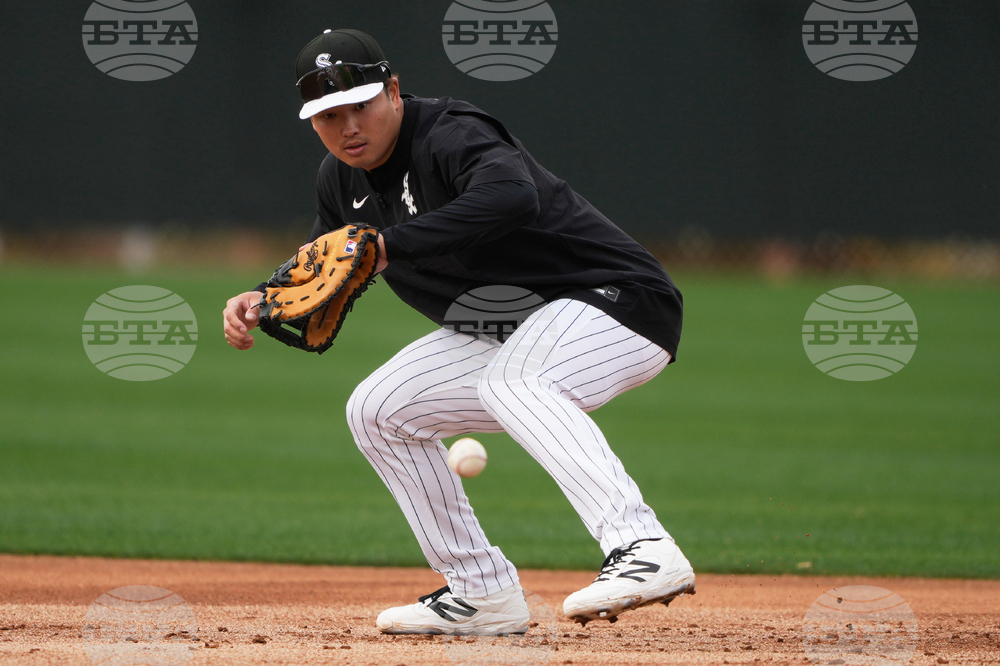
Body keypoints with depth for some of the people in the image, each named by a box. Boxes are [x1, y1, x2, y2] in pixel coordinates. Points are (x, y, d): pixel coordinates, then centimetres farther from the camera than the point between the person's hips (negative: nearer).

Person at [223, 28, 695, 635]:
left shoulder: (450, 137, -23)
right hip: (507, 335, 10)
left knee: (510, 378, -38)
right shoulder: (343, 180, 6)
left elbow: (514, 195, -45)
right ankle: (483, 594, 9)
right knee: (377, 412, 6)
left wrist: (387, 247, -45)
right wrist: (263, 301, 1)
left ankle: (644, 550, -53)